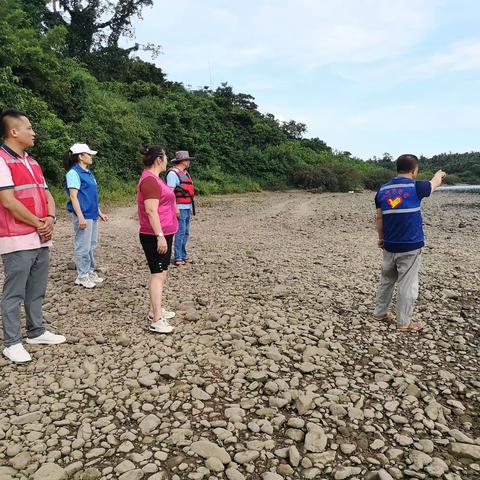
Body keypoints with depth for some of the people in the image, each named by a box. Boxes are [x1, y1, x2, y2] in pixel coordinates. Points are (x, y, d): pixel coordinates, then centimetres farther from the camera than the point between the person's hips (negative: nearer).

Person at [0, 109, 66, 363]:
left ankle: (36, 332, 28)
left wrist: (50, 219, -4)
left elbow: (47, 195, 16)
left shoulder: (32, 163, 17)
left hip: (41, 238, 8)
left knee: (37, 291, 16)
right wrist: (38, 224, -10)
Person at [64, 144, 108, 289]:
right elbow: (73, 196, -15)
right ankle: (82, 276, 8)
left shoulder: (89, 173, 15)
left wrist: (100, 213, 20)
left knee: (92, 245, 14)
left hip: (92, 215, 9)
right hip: (84, 215, -9)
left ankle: (90, 272, 25)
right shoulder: (74, 173, -9)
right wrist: (80, 217, -21)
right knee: (83, 247, -3)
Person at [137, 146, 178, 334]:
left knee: (162, 273, 16)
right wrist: (160, 236, -26)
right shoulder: (150, 180, -17)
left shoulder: (153, 178, 17)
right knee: (158, 274, -10)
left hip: (163, 234, 11)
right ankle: (156, 321, -7)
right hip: (155, 236, -11)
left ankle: (155, 310, 26)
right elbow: (151, 211, -24)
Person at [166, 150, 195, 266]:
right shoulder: (173, 173, -11)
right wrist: (175, 208, -22)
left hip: (187, 208, 9)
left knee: (186, 233, 13)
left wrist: (191, 207, 21)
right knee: (180, 232, -7)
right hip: (179, 208, -9)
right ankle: (178, 258, -1)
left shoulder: (185, 173, 18)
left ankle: (183, 255, 23)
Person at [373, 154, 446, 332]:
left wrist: (381, 238, 20)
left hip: (389, 246, 5)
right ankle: (404, 322, 13)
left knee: (386, 279, 19)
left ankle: (380, 312, 29)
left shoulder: (382, 190, 4)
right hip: (411, 246, -5)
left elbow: (379, 218, 8)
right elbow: (434, 183, 14)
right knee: (407, 284, 4)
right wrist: (439, 174, 36)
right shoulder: (415, 187, -8)